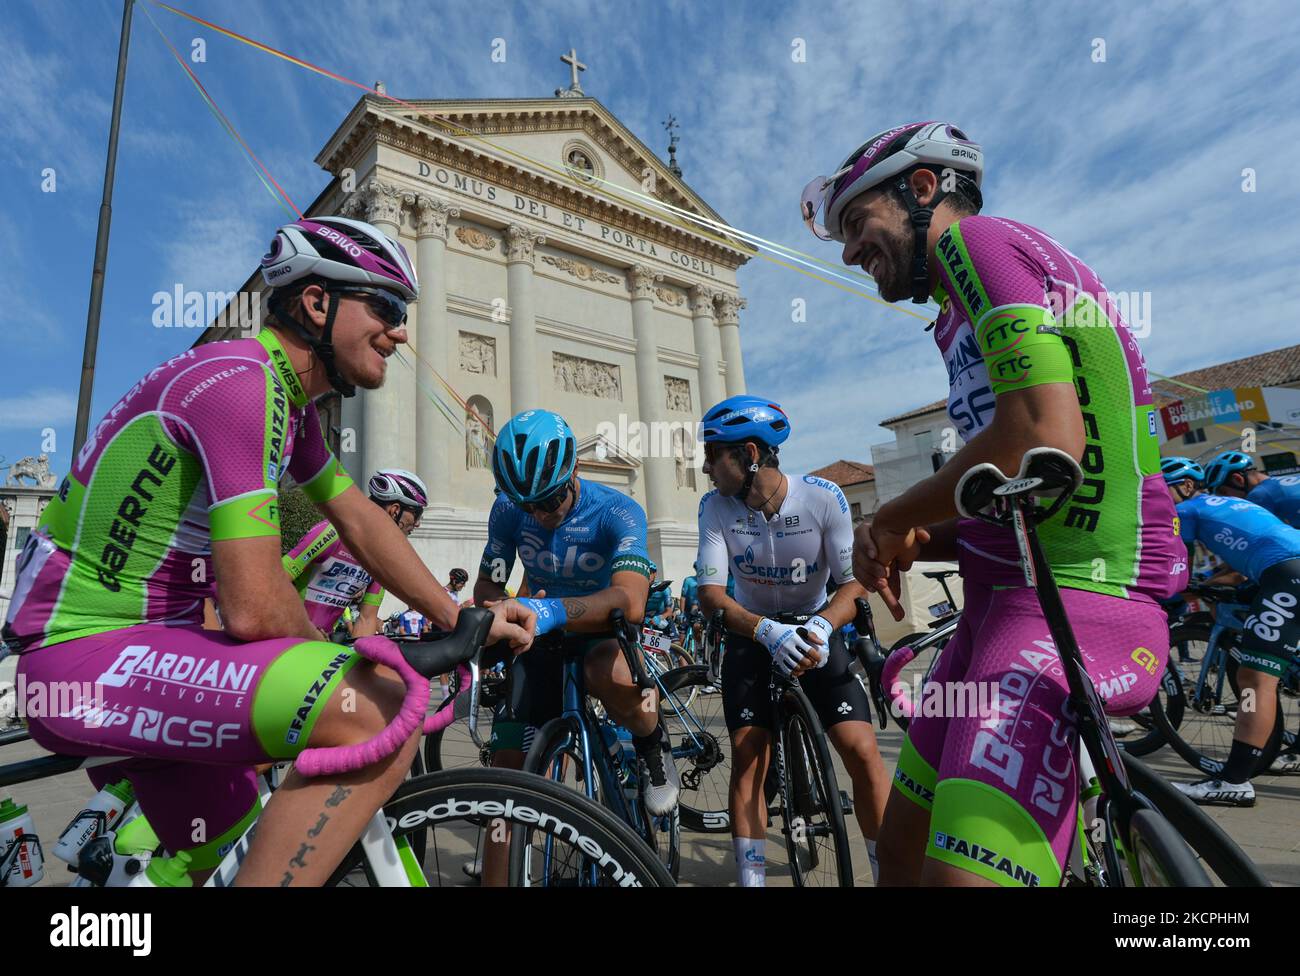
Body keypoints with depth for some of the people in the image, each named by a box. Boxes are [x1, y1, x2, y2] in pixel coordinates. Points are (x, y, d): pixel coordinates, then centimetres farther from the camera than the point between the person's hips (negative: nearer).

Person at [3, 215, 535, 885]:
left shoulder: (288, 401, 10)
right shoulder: (239, 378, -22)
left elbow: (360, 522, 11)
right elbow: (254, 608, -27)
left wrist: (462, 620, 4)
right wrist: (330, 664, -7)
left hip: (147, 647, 10)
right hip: (88, 658, -10)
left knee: (234, 856, 24)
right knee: (382, 712, -30)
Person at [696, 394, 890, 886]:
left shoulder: (823, 497, -20)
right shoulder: (716, 506, -16)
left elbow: (854, 582, -16)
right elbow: (710, 591, -20)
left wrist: (820, 626, -36)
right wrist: (768, 631, -37)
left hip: (813, 628, -1)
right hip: (752, 633, 1)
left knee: (861, 749, -11)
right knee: (748, 757, -6)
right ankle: (751, 878, 10)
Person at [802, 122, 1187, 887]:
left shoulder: (977, 239, -5)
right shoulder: (970, 310, 23)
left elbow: (1047, 438, -22)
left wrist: (892, 521, -8)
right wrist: (924, 540, 5)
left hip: (1070, 601, -10)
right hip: (1011, 593, 10)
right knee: (904, 846, 14)